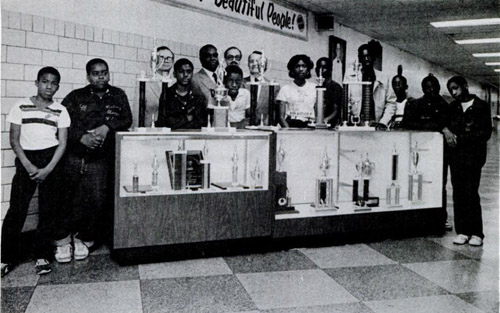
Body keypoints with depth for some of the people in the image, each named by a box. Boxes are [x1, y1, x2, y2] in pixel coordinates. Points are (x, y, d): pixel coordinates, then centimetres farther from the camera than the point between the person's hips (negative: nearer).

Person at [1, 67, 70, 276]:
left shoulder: (60, 111, 5)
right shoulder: (21, 107, 4)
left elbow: (62, 143, 1)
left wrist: (48, 169, -10)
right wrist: (28, 165, -9)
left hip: (51, 159, 1)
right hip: (26, 159, 0)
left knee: (49, 209, 1)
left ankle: (42, 255, 13)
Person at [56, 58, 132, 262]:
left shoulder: (118, 96, 13)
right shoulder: (76, 97, 9)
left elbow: (127, 120, 4)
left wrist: (107, 127, -12)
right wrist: (82, 137, -13)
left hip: (100, 159, 0)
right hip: (74, 156, 0)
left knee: (97, 199, -6)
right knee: (67, 199, -4)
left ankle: (84, 238, 13)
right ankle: (63, 239, 11)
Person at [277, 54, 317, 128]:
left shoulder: (315, 88, 14)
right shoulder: (285, 89, 9)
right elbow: (281, 117, 2)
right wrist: (289, 130, -15)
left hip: (310, 125, 1)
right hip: (290, 125, -1)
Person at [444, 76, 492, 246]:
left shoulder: (481, 106, 3)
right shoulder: (452, 107, 17)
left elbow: (485, 133, -3)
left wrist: (460, 138, -11)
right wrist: (445, 130, -8)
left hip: (473, 154, -4)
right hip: (455, 154, 4)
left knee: (471, 192, -9)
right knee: (458, 193, 1)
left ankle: (476, 233, -1)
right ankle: (462, 231, 6)